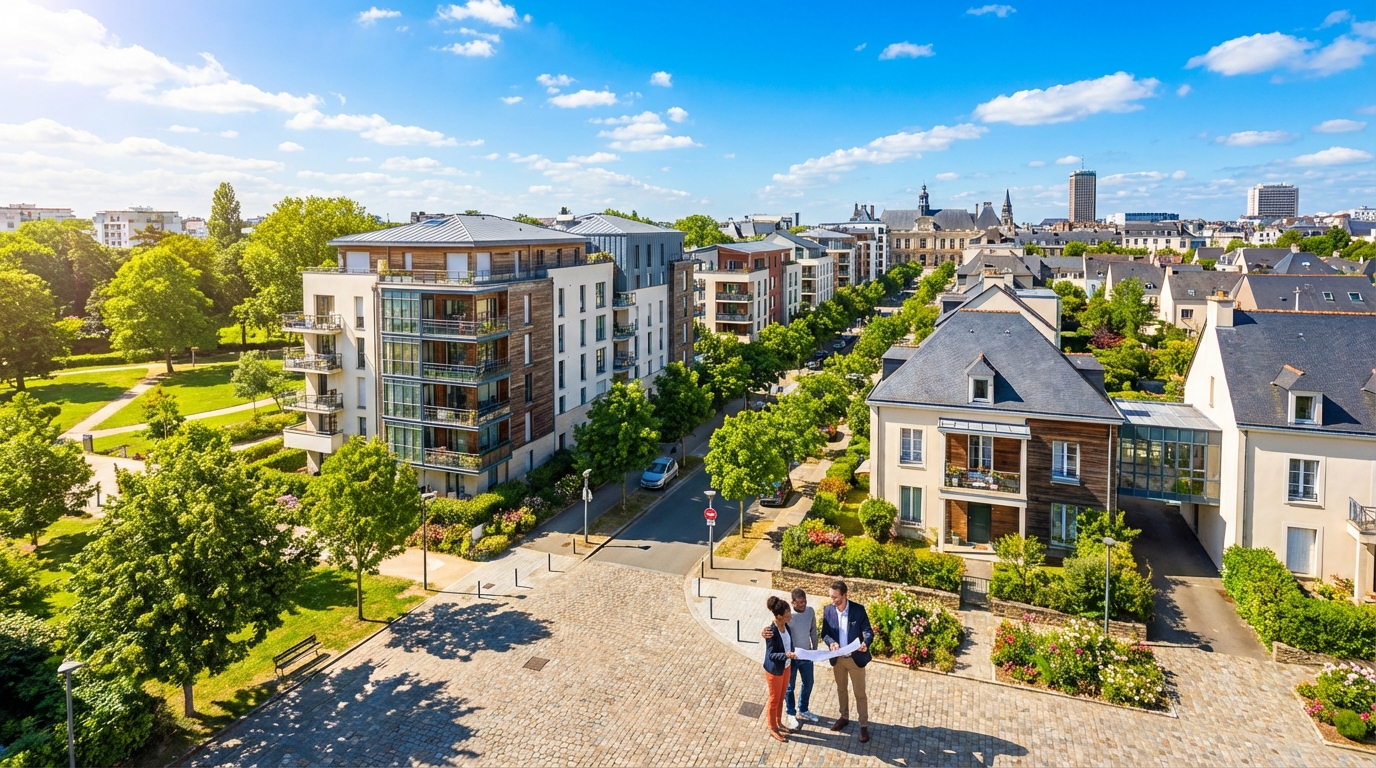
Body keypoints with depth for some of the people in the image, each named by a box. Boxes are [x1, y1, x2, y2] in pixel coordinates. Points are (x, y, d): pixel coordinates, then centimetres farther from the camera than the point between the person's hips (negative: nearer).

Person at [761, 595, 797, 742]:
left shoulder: (785, 625, -7)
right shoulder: (771, 631, -29)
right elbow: (771, 654, -26)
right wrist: (786, 655, -39)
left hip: (785, 667, 7)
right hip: (774, 669, -7)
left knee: (781, 697, 23)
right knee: (774, 699, 11)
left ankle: (779, 723, 41)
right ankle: (772, 728, 29)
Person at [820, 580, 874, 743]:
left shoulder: (858, 609, -17)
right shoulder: (828, 610, -8)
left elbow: (868, 631, -12)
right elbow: (825, 633, -3)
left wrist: (865, 643, -33)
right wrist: (830, 642, -25)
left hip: (856, 658, -3)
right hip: (837, 658, 3)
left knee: (860, 693, 7)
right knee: (841, 690, 21)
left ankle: (864, 725, 21)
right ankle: (844, 717, 41)